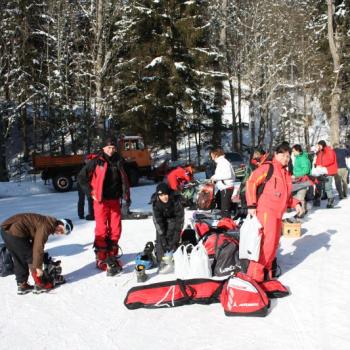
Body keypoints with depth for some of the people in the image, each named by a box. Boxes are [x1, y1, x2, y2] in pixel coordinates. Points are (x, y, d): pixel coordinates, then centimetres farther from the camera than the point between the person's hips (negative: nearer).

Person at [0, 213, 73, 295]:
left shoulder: (46, 222, 17)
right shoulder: (46, 226, -13)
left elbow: (35, 244, 24)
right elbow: (39, 247, -17)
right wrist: (38, 266, -10)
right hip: (15, 232, -10)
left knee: (19, 260, 21)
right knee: (31, 259, 5)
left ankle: (22, 285, 28)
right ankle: (40, 284, 15)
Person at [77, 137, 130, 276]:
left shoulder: (118, 162, 10)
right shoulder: (97, 162, -4)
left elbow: (124, 179, 19)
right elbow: (81, 177, 0)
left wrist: (126, 195, 10)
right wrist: (91, 192, -4)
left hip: (115, 200, 5)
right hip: (101, 201, -4)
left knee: (116, 229, 6)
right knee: (102, 229, -4)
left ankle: (112, 255, 19)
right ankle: (101, 258, 5)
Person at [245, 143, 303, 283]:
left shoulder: (286, 174, 19)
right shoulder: (267, 168, -8)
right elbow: (251, 182, -14)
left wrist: (296, 204, 10)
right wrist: (251, 205, -17)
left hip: (277, 213, 9)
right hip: (265, 211, -9)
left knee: (274, 243, 13)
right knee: (267, 243, -13)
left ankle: (266, 270, 27)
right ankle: (255, 274, -7)